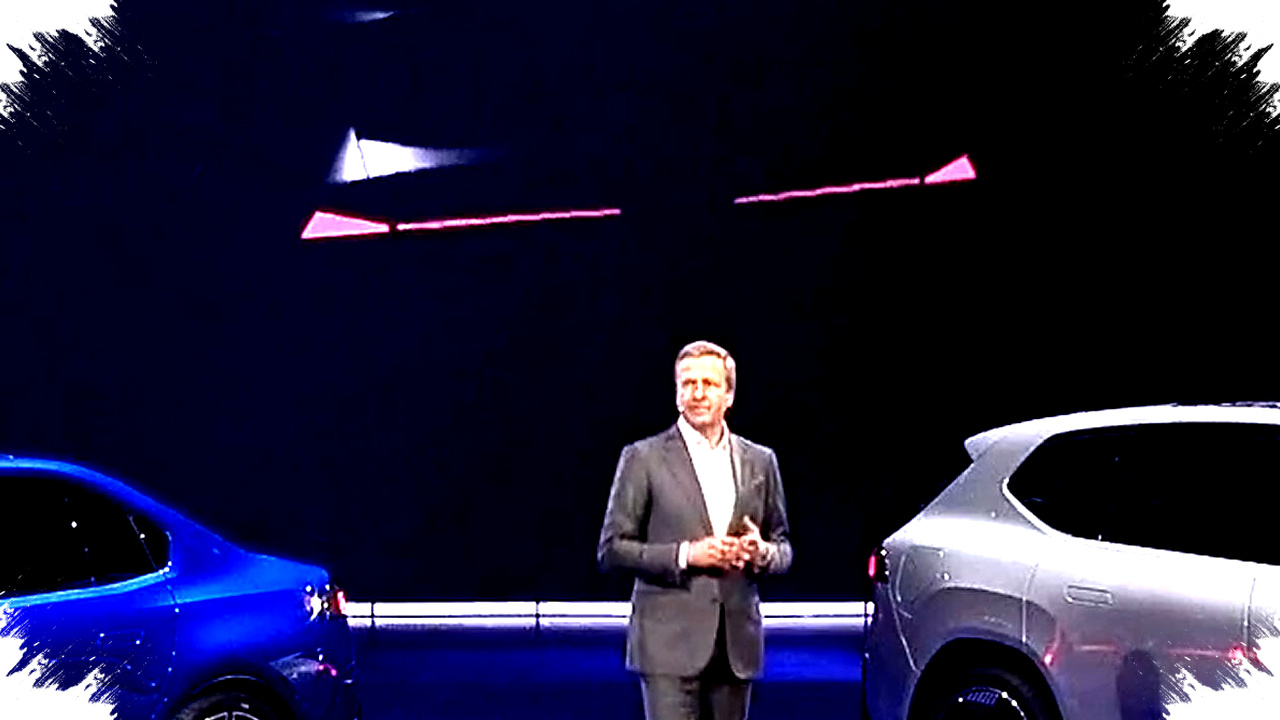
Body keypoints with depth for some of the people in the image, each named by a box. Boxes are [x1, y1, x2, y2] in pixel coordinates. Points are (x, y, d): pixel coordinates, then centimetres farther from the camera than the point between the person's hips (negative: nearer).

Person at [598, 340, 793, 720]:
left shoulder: (760, 461, 10)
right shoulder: (644, 458, -2)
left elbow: (783, 547, 17)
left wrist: (762, 553, -7)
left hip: (736, 643, 4)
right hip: (670, 643, -4)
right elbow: (611, 549, -3)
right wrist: (686, 555, -15)